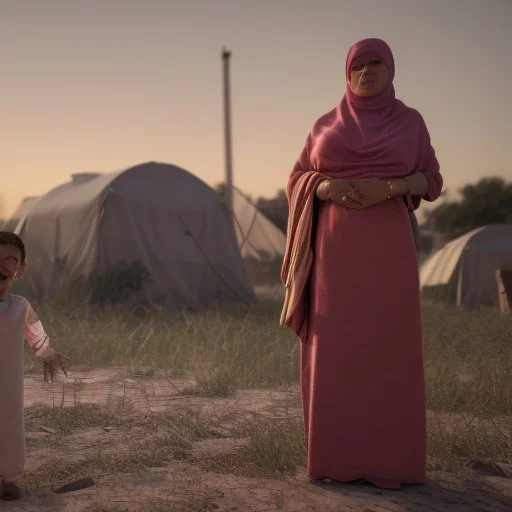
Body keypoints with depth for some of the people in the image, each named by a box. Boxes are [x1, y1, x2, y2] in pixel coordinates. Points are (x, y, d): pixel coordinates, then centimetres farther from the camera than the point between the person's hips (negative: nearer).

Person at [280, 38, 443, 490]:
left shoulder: (410, 121, 8)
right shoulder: (326, 125, 11)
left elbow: (432, 183, 5)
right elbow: (299, 179, 10)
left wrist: (390, 187, -15)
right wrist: (327, 188, -12)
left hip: (386, 248, -1)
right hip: (336, 250, 1)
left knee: (389, 350, -4)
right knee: (336, 350, -2)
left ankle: (389, 456, 5)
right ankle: (338, 454, 6)